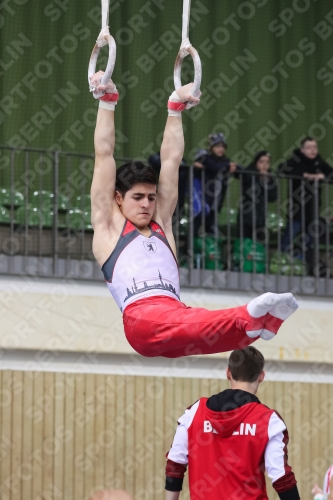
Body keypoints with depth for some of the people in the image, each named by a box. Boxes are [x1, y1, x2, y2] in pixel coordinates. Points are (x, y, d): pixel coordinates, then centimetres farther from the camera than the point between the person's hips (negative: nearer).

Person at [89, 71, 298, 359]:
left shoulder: (161, 223, 32)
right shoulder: (109, 225, 21)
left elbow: (171, 160, 34)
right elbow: (104, 155, 18)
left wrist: (176, 108, 35)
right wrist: (107, 101, 18)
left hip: (175, 315, 5)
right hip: (142, 318, -5)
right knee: (188, 322, -38)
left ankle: (260, 322, -62)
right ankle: (249, 317, -66)